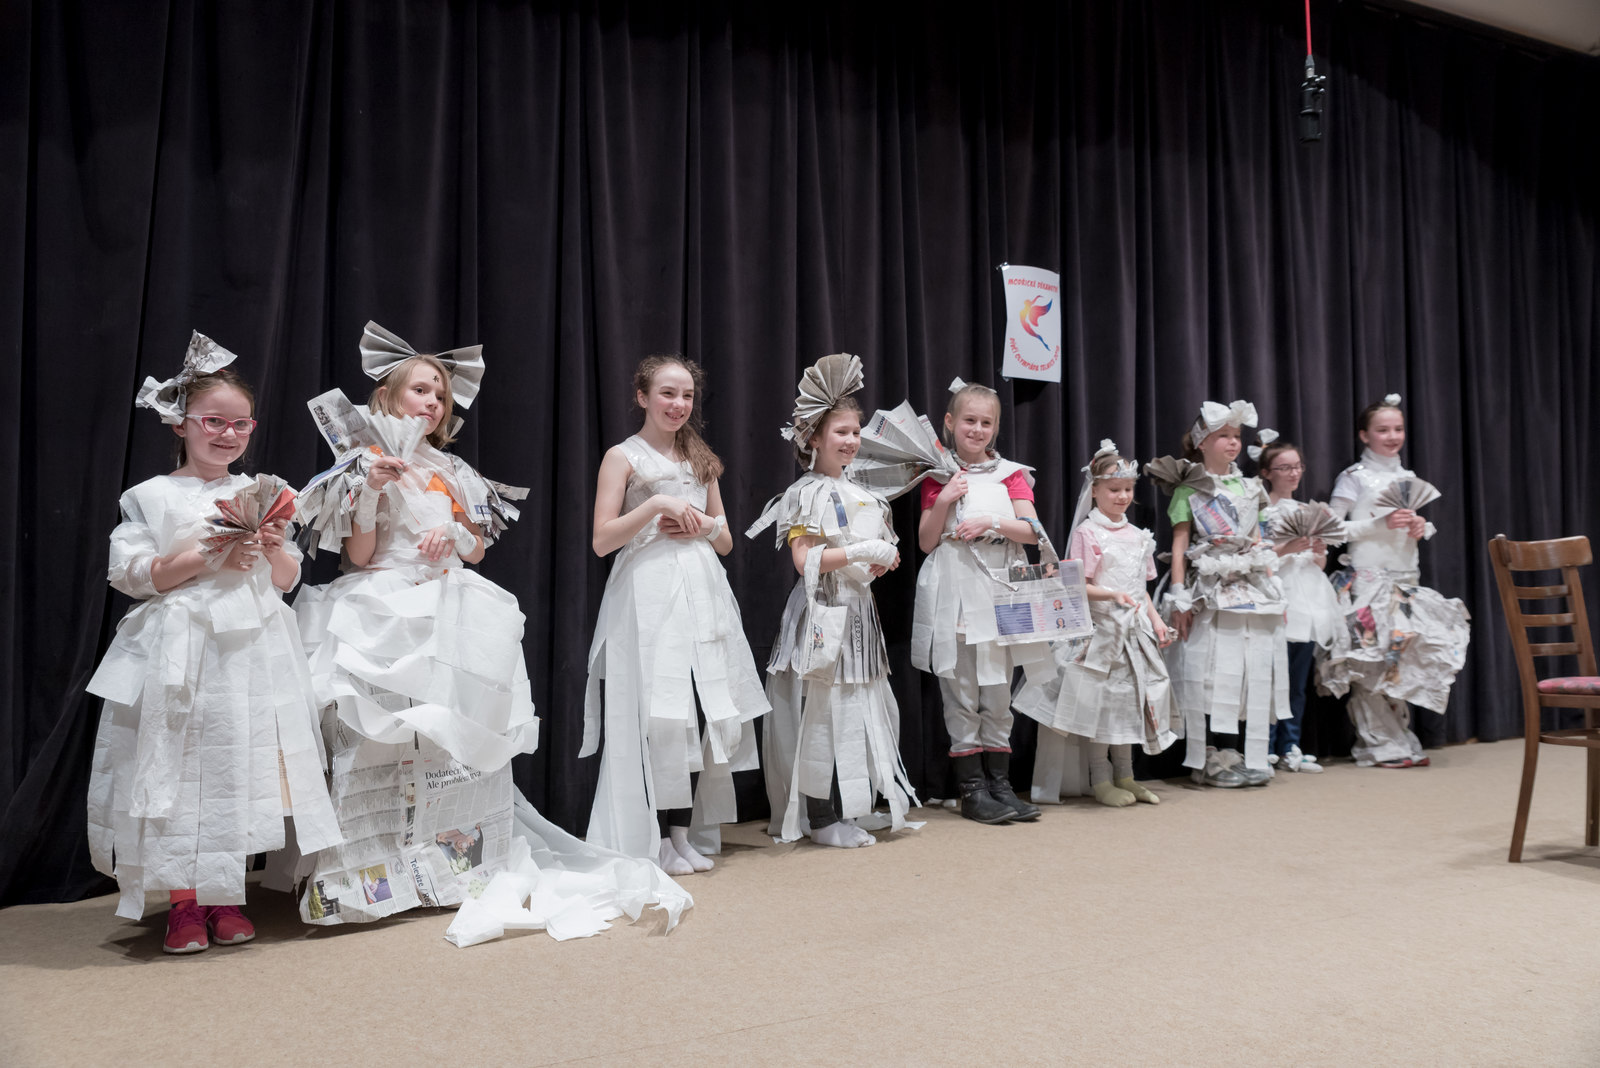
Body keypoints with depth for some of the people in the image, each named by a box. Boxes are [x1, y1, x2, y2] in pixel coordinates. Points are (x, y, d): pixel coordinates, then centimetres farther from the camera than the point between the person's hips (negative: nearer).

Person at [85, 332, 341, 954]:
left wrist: (277, 550, -7)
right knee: (181, 769, -2)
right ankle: (184, 904, 13)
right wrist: (211, 557, -13)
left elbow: (286, 582, 14)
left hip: (252, 650, 3)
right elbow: (133, 575, -6)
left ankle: (226, 899, 18)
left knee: (242, 768, 5)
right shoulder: (152, 496, 2)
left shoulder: (259, 494, 13)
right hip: (181, 654, -3)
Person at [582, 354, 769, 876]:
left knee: (700, 713, 2)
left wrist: (704, 526, -2)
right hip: (649, 593, -5)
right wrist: (658, 504, -14)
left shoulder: (701, 459, 18)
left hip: (702, 593, 5)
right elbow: (602, 539, -7)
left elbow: (726, 541, 20)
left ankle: (684, 833, 13)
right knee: (660, 716, -9)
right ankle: (655, 839, 4)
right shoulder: (623, 457, 2)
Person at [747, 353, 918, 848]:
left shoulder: (859, 493, 15)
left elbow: (879, 549, 24)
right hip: (824, 613, -8)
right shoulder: (807, 493, -8)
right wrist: (861, 552, -18)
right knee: (822, 709, -4)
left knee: (861, 705, 10)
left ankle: (854, 806, 21)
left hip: (859, 612, 8)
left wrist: (884, 561, 2)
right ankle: (823, 818, 5)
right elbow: (805, 561, -18)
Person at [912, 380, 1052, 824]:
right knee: (961, 692, -1)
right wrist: (943, 502, -12)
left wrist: (991, 522, -14)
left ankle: (1000, 784, 15)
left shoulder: (1011, 474, 10)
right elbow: (926, 541, 2)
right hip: (955, 591, -2)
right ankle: (972, 790, 6)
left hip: (1001, 587, 2)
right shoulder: (937, 477, 6)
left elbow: (1033, 531, 1)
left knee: (998, 691, 7)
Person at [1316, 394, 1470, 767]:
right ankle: (1379, 746, 1)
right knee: (1373, 661, -7)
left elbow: (1420, 523, 24)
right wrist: (1381, 524, -17)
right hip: (1367, 579, -6)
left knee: (1404, 657, 5)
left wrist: (1421, 527, 0)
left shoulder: (1408, 477, 15)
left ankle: (1400, 740, 15)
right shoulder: (1354, 477, -3)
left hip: (1406, 579, 6)